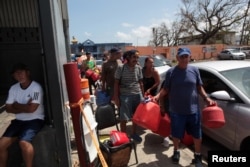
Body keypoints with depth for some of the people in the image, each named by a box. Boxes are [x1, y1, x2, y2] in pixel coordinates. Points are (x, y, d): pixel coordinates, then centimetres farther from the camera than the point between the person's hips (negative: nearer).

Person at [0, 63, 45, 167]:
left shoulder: (36, 87, -14)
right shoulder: (13, 88, 6)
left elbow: (31, 108, -20)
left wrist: (16, 105, -4)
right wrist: (24, 108, -12)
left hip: (35, 120, -6)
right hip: (19, 120, 6)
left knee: (23, 142, -27)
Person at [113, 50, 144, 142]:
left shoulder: (139, 68, 5)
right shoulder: (121, 68, -7)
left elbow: (140, 83, 12)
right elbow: (116, 83, -5)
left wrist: (143, 95, 11)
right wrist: (116, 97, -9)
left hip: (137, 95, 4)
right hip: (125, 96, -4)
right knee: (123, 118, 2)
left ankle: (134, 133, 36)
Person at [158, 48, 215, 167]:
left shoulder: (194, 70, 1)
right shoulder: (171, 72, -6)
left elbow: (199, 87, 10)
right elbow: (165, 90, -2)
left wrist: (206, 98, -3)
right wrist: (162, 105, -5)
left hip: (193, 109, 2)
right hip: (176, 111, -2)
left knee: (197, 135, 14)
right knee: (176, 134, 14)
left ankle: (197, 156, 38)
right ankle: (176, 151, 42)